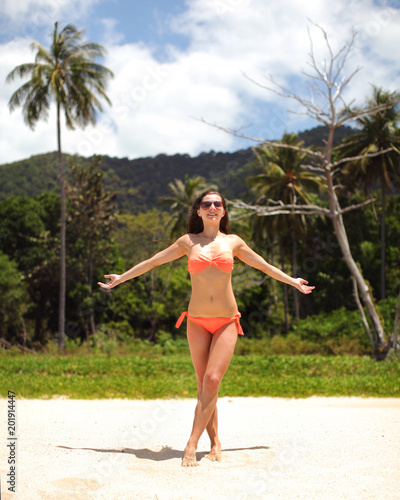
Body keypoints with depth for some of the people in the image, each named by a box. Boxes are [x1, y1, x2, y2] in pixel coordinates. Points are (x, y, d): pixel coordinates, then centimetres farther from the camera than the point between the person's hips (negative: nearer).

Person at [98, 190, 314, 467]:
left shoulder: (233, 242, 8)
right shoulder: (189, 242, 7)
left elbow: (264, 266, 20)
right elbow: (153, 261, 14)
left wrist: (293, 281, 26)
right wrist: (122, 277, 15)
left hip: (226, 322, -1)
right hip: (197, 321, 1)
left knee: (212, 381, -14)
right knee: (204, 385, 2)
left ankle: (192, 445, -10)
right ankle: (215, 442, 15)